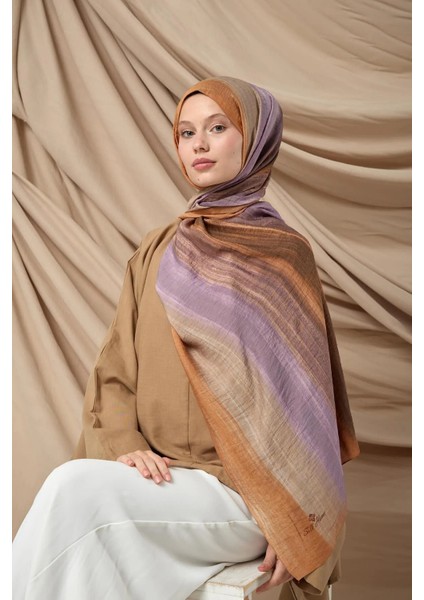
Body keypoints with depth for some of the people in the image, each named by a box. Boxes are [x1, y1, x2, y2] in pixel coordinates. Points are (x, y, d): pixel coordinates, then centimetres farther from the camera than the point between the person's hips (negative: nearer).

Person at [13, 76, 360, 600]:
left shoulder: (283, 255, 0)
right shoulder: (155, 254, 12)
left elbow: (300, 396, -1)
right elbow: (114, 369, 9)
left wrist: (292, 526, -4)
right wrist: (123, 444, -10)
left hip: (238, 491, -3)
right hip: (154, 476, 4)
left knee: (77, 489, -28)